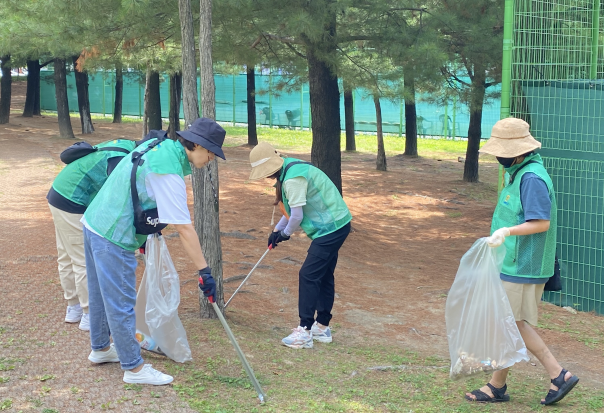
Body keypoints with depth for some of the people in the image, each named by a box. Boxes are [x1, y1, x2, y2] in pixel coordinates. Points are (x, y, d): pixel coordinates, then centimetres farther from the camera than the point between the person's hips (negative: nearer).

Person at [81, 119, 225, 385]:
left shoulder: (158, 144, 4)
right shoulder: (168, 172, -24)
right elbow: (183, 228, -25)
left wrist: (142, 235, 24)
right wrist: (204, 272, -21)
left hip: (94, 223, 10)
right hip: (113, 238, -10)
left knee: (102, 295, 23)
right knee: (121, 304, 1)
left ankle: (100, 348, 40)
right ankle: (134, 368, 12)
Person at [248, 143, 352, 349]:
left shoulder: (293, 179, -23)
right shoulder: (289, 168, 11)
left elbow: (297, 215, -20)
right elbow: (293, 207, 19)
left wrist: (285, 233, -1)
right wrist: (277, 230, 14)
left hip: (331, 228, -11)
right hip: (335, 225, 11)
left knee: (308, 275, -9)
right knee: (323, 275, 16)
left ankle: (304, 332, -6)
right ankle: (322, 327, 25)